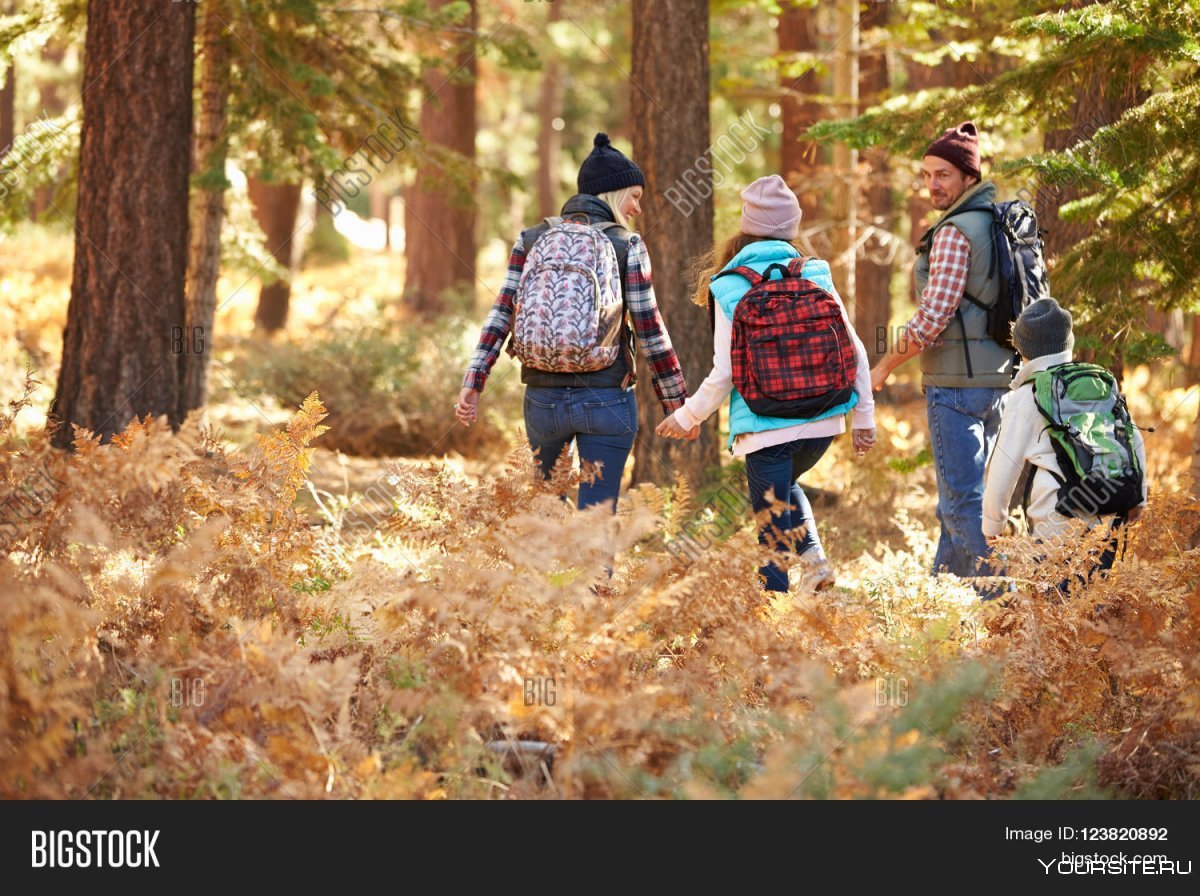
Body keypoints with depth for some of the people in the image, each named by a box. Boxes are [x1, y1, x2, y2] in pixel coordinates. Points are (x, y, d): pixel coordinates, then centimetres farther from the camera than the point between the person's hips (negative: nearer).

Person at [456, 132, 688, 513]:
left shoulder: (531, 241, 4)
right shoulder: (627, 246, -5)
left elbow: (502, 314, -3)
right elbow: (649, 331, -5)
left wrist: (472, 384, -4)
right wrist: (677, 404, 2)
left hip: (543, 397, 3)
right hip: (607, 399, -3)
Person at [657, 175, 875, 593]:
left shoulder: (729, 288, -5)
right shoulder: (816, 276, 3)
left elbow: (725, 373, -6)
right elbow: (853, 351, 3)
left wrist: (689, 417, 10)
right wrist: (864, 417, 11)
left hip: (767, 428, -4)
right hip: (822, 421, 4)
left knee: (772, 535, 4)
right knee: (784, 484, 32)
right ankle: (813, 555, 13)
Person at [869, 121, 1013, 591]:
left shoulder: (955, 232, -15)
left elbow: (935, 314, -19)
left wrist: (885, 366, -10)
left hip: (957, 380, -9)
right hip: (997, 377, 9)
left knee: (963, 498, -7)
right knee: (959, 494, 16)